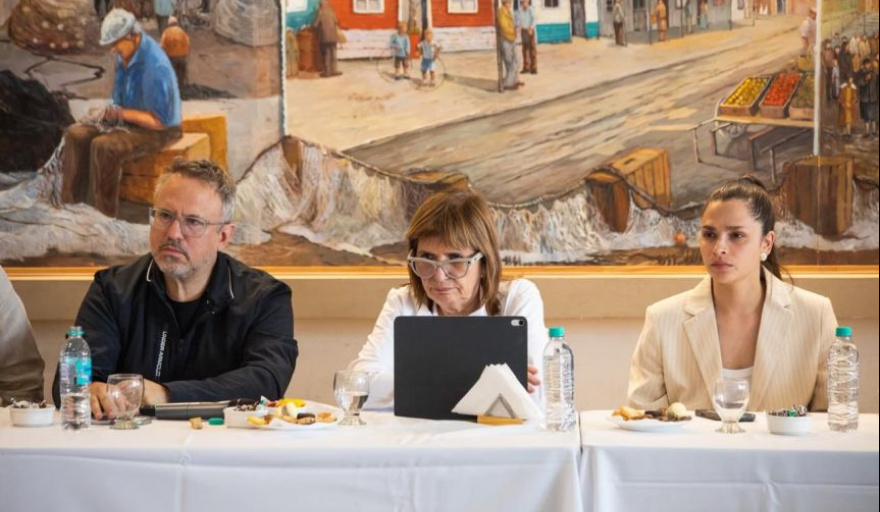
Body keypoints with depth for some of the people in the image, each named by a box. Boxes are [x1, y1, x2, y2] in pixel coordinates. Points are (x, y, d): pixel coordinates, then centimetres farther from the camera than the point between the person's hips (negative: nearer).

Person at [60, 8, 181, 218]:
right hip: (128, 120, 9)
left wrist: (121, 114, -22)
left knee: (104, 146, -31)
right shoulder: (126, 54, -1)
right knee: (75, 135, -5)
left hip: (157, 130, -9)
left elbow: (158, 121, -24)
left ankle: (103, 214, -20)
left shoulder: (155, 65, -28)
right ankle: (71, 203, -5)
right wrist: (111, 112, -1)